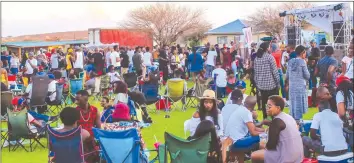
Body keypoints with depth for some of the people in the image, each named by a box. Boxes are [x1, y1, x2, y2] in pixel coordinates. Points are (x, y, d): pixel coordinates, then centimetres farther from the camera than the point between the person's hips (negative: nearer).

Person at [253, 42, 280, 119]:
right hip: (271, 84, -5)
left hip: (261, 85, 5)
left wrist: (257, 83, 16)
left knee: (264, 103, 11)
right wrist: (278, 82, -2)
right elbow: (275, 71, -11)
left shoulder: (256, 58, 7)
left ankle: (265, 119, 16)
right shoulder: (270, 57, -9)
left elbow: (255, 72, 9)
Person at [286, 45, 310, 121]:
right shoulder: (302, 61, -9)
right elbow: (307, 76, -6)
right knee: (299, 105, 0)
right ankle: (298, 120, 2)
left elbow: (287, 76, 12)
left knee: (293, 104, 14)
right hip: (300, 86, -6)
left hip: (292, 86, 6)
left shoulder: (290, 61, 8)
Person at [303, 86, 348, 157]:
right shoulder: (337, 115, 17)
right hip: (344, 149, 6)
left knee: (304, 139, 15)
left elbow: (312, 135, -5)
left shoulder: (318, 115, 1)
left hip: (328, 151, -6)